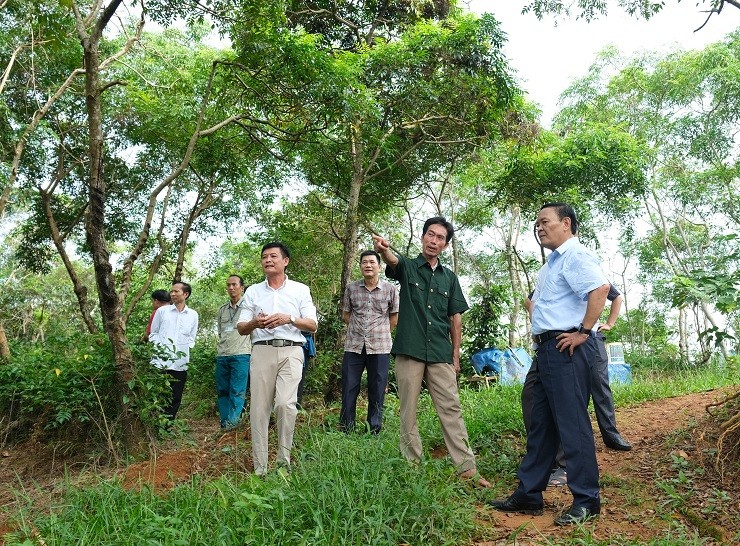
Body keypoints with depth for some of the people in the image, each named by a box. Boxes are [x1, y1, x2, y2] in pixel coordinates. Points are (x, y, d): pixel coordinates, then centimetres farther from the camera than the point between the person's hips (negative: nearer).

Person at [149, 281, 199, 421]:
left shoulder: (193, 315, 9)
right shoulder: (162, 311, 6)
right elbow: (153, 333, 11)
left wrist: (185, 349, 0)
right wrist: (158, 346, -5)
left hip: (180, 363, 2)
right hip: (160, 361, -2)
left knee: (175, 399, 6)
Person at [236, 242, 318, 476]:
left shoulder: (300, 290, 11)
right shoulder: (253, 291, 16)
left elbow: (313, 325, 6)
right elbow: (241, 328, 14)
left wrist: (289, 319, -11)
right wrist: (255, 323, -9)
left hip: (291, 351, -2)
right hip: (262, 351, 2)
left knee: (285, 403, -18)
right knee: (259, 408, -2)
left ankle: (284, 461, -4)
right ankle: (260, 467, 4)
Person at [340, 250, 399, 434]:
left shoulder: (390, 289, 0)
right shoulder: (351, 288, 5)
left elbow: (394, 317, 9)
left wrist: (380, 333, 8)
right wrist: (358, 330, 9)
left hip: (380, 347, -1)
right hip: (353, 346, 2)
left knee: (377, 392, 6)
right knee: (348, 390, 5)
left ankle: (374, 431, 17)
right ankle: (346, 431, 16)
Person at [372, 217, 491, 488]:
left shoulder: (449, 277, 13)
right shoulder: (407, 267, 4)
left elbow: (456, 318, 14)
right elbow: (392, 260, -21)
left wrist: (456, 355, 7)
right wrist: (382, 248, -45)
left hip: (441, 354, 2)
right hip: (409, 351, -2)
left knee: (451, 409, 1)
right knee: (408, 411, 4)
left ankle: (467, 468, 4)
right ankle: (412, 465, 13)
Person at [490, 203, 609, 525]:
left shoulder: (575, 255, -10)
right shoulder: (552, 262, 21)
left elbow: (601, 287, -27)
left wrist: (584, 331, -23)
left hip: (566, 349, -10)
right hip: (546, 350, 11)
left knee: (572, 424, -4)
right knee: (539, 424, 13)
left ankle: (586, 502, 8)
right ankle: (528, 495, 21)